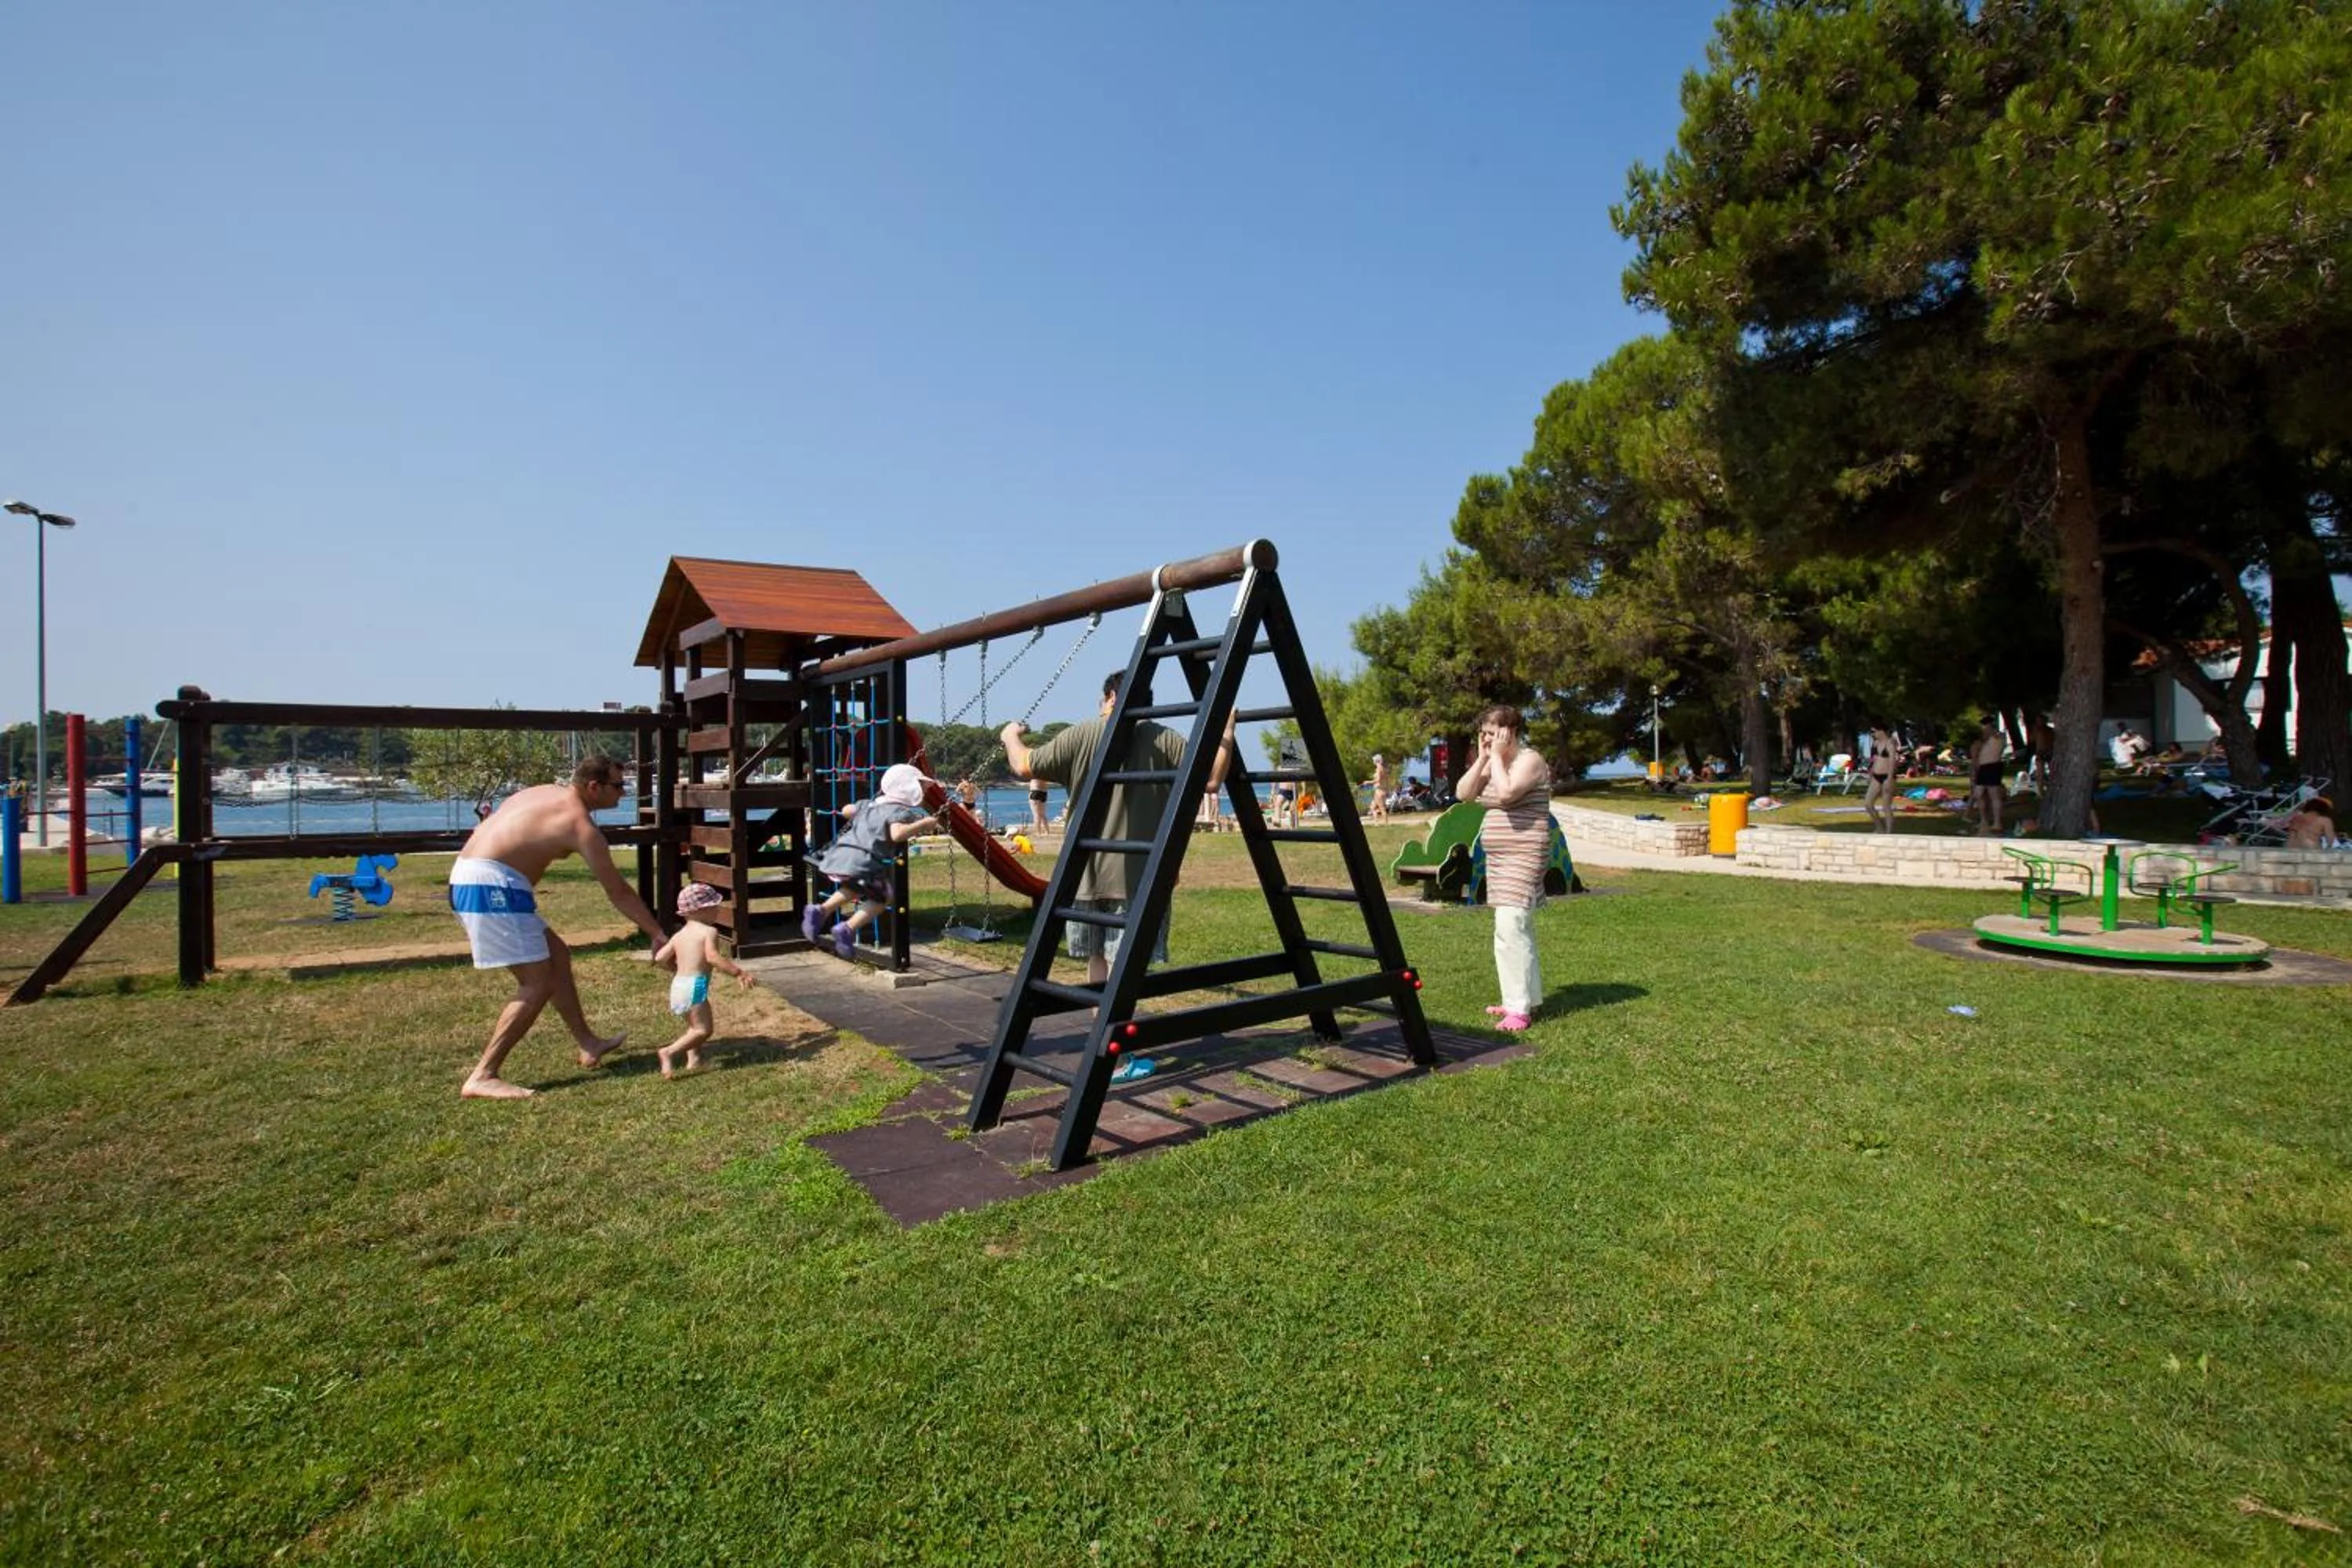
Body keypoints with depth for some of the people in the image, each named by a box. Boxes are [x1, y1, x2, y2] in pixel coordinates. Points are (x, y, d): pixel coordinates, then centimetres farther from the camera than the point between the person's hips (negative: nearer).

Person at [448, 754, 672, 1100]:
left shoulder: (546, 793, 17)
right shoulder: (580, 825, -9)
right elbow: (619, 893, -5)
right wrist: (659, 935, 3)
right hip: (491, 886, -10)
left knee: (557, 954, 17)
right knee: (539, 983, -8)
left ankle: (588, 1045, 26)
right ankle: (482, 1078, -8)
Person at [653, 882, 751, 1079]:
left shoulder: (679, 935, 14)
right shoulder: (709, 931, -8)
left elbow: (659, 958, 14)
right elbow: (712, 957, -23)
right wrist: (737, 972, -23)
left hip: (677, 986, 8)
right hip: (695, 986, -8)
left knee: (694, 1026, 24)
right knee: (703, 1029, -5)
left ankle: (694, 1059, 18)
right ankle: (669, 1052, -17)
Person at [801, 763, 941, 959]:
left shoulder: (870, 804, 22)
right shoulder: (900, 811, -3)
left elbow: (846, 810, 37)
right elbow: (897, 834, -22)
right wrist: (923, 823, -12)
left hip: (840, 854, 8)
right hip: (862, 861, -8)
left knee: (854, 888, 34)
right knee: (881, 898, 13)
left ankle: (822, 910, 18)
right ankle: (848, 929, -4)